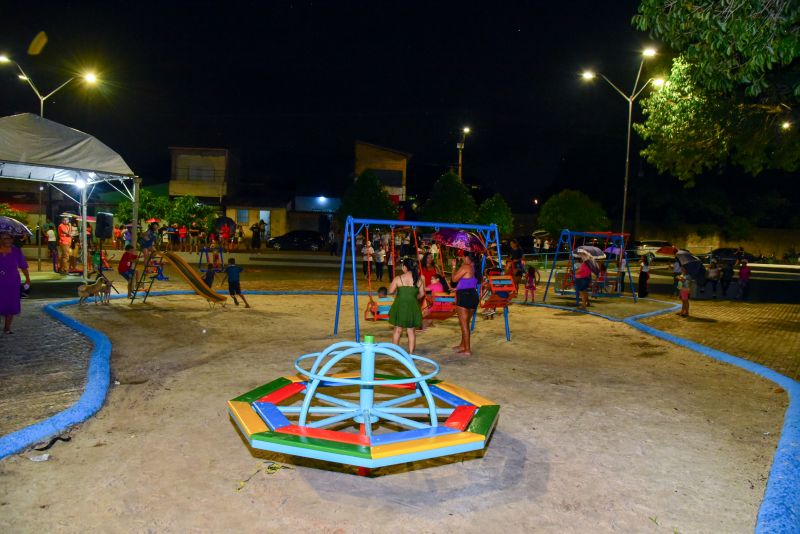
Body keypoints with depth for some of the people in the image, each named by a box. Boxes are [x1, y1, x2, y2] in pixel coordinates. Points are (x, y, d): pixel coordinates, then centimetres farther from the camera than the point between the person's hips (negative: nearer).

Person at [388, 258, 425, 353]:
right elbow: (422, 294, 6)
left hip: (400, 306, -2)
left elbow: (391, 291, -3)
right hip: (413, 307, 2)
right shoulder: (419, 279, -2)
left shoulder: (398, 278, -10)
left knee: (398, 329, 12)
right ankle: (411, 352, 13)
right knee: (411, 331, 10)